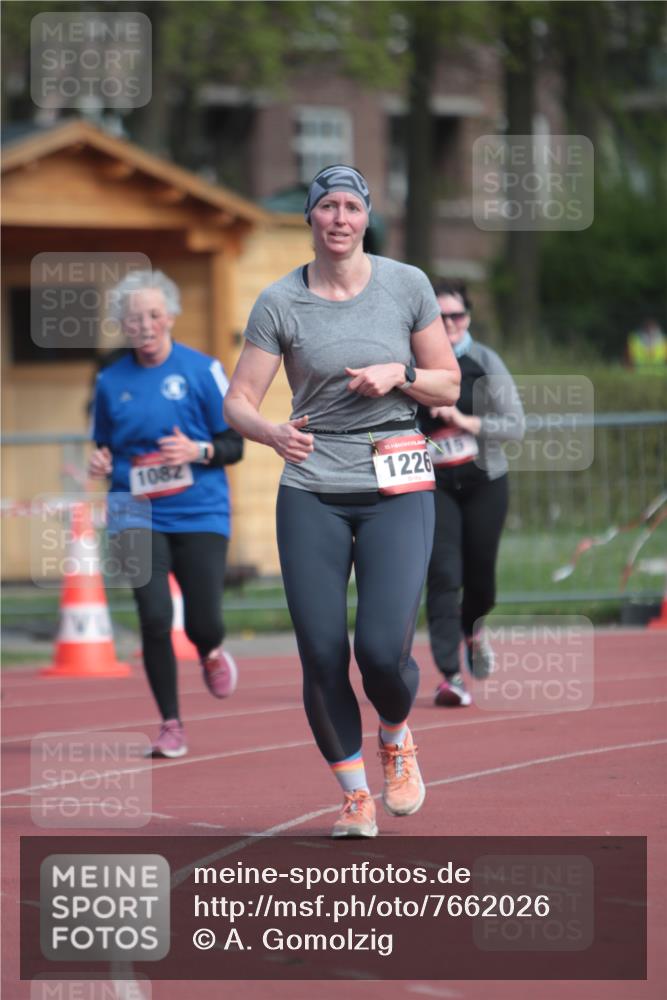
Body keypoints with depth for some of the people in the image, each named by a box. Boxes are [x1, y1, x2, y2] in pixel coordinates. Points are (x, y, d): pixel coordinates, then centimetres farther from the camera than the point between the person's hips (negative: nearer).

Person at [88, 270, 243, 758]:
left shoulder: (202, 370, -1)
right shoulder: (110, 382, 6)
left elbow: (234, 445, 1)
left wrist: (199, 451, -18)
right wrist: (101, 464, -3)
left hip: (200, 513, -1)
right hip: (138, 516, 1)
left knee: (203, 623, -5)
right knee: (155, 619, -11)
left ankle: (210, 653, 34)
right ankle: (171, 725, 3)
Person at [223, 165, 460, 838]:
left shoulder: (407, 286, 1)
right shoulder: (279, 303, -1)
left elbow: (448, 385, 9)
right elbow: (237, 403, -2)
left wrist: (398, 373, -11)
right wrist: (273, 433, -23)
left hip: (397, 490, -1)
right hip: (312, 492, 1)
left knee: (383, 649, -14)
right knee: (321, 656, -4)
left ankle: (396, 741, 21)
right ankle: (355, 799, 15)